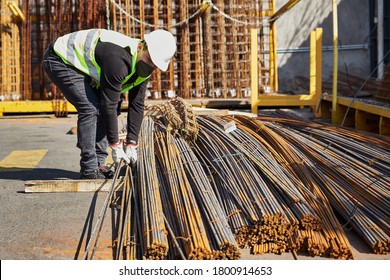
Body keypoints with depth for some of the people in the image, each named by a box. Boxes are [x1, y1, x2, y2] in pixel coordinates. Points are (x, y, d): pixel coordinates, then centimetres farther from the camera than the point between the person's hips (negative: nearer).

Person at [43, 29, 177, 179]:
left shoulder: (144, 67, -7)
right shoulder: (118, 60, -35)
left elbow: (137, 105, -1)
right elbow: (109, 105, -31)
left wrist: (131, 144, -4)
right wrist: (115, 145, -24)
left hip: (81, 63, 9)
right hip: (60, 60, -9)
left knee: (102, 109, 1)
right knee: (90, 109, -20)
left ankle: (98, 164, 7)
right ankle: (89, 170, -14)